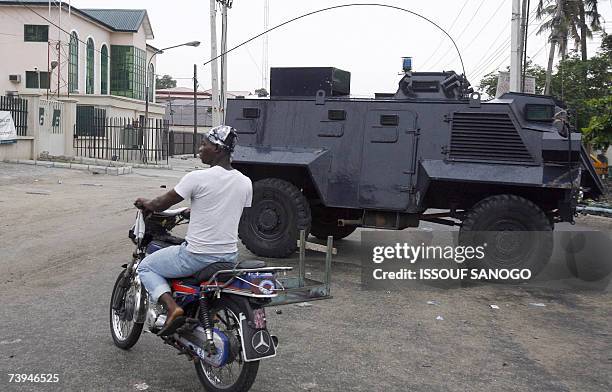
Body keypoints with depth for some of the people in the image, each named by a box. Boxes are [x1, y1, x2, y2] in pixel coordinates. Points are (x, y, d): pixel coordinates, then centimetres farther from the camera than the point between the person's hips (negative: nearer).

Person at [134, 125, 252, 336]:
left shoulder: (198, 178, -16)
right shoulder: (245, 183, 1)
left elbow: (161, 204, -8)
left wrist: (145, 203, 15)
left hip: (196, 256, -6)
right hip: (229, 257, 6)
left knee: (146, 267, 16)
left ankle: (172, 307, -5)